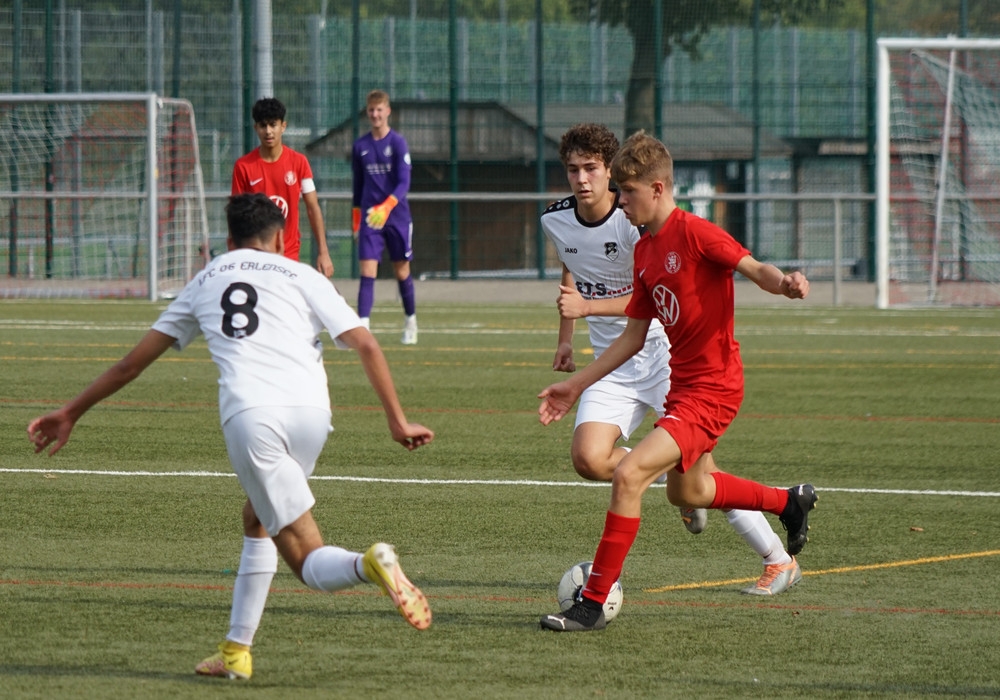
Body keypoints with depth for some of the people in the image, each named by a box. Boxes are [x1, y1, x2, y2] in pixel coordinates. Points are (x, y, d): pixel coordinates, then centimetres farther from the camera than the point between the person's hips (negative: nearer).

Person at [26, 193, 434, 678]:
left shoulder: (205, 283, 27)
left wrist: (71, 413, 39)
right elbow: (365, 345, 8)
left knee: (309, 562, -1)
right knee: (256, 521, 27)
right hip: (310, 409, 1)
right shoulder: (301, 277, 21)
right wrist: (397, 421, 9)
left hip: (250, 416, -1)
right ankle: (236, 652, 22)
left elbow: (133, 361, 31)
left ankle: (369, 565, -35)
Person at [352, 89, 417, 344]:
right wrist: (355, 221, 15)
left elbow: (404, 182, -13)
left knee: (402, 272, 8)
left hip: (397, 216, -2)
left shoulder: (398, 143, -5)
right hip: (369, 218, 2)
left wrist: (386, 207, -27)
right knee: (367, 272, -9)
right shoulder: (361, 146, 6)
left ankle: (411, 321, 27)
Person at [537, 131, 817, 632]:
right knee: (685, 493, 28)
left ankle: (593, 604, -15)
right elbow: (634, 334, 16)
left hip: (711, 388, -10)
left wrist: (785, 284, -48)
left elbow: (756, 270, -24)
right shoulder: (645, 250, 10)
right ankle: (789, 502, 49)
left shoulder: (695, 234, -16)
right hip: (682, 383, 10)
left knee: (628, 475, -21)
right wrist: (576, 385, 16)